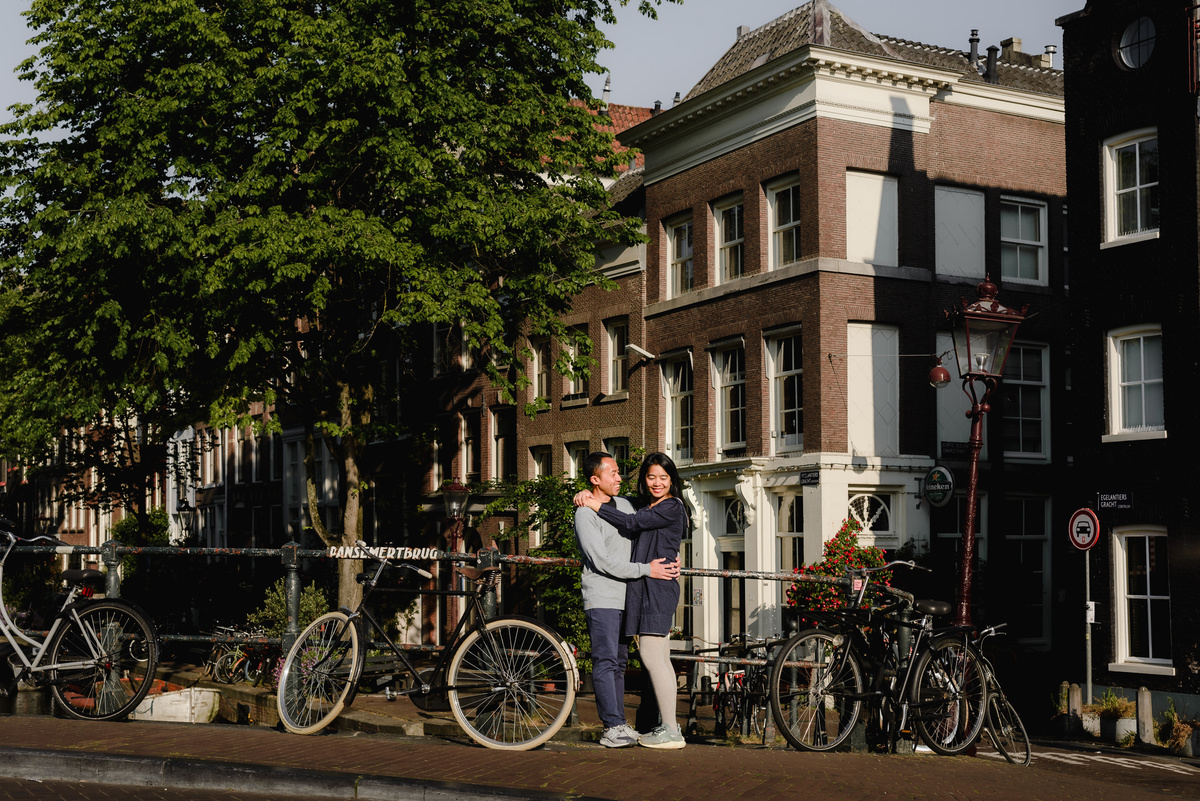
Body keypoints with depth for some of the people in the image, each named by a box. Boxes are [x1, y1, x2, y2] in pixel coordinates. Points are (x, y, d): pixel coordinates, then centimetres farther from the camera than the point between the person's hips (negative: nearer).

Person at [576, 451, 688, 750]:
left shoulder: (672, 507, -7)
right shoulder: (646, 507, 19)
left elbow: (633, 523, -14)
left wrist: (596, 506, -8)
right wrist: (589, 496, 4)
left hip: (658, 587, -9)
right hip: (643, 586, 9)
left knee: (651, 655, -12)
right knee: (658, 658, 10)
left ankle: (671, 732, -10)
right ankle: (668, 726, 14)